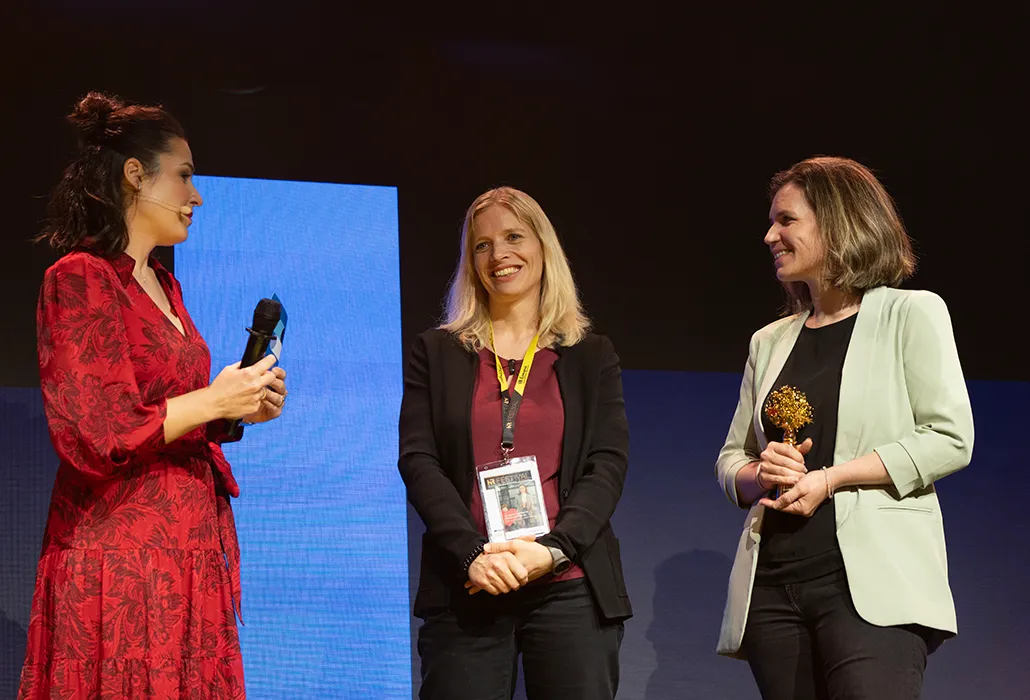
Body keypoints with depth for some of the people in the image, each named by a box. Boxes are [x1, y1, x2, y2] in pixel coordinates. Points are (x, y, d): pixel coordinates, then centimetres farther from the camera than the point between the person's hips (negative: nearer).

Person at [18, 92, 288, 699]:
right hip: (120, 552, -8)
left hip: (191, 548, 8)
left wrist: (240, 409, 6)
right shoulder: (80, 279, -9)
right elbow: (97, 434, -16)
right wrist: (212, 402, -11)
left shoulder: (165, 286, 18)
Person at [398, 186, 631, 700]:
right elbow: (418, 461, 2)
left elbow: (608, 465, 3)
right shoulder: (436, 353, 11)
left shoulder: (592, 357, 12)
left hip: (570, 586, 0)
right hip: (464, 587, 0)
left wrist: (553, 549, -13)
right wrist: (473, 554, -13)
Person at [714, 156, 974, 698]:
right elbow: (731, 459, 21)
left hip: (870, 579, -5)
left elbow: (949, 439, -6)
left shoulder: (912, 314, 4)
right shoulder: (771, 341, 19)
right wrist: (760, 474, -3)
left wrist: (830, 478, -11)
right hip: (773, 586, 5)